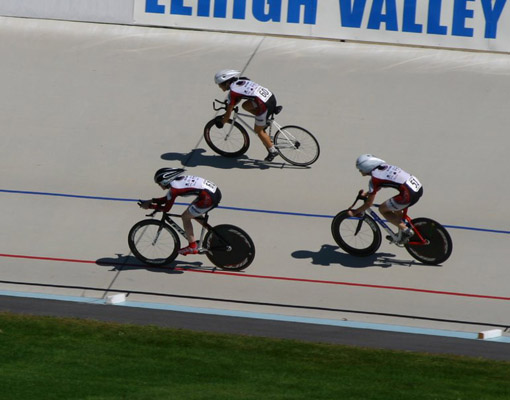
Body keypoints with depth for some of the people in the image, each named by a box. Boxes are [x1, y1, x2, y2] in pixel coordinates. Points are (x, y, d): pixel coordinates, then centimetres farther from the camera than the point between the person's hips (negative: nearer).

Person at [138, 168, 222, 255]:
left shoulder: (174, 188, -10)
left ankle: (192, 247, 12)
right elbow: (167, 198, 28)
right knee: (193, 213, 27)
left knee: (185, 217, 6)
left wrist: (149, 206, 5)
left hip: (209, 198, -9)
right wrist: (151, 201, 21)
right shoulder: (179, 180, 17)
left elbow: (166, 208, -4)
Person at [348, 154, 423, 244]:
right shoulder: (384, 167, 17)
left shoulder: (374, 179, -5)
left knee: (382, 209, 10)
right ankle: (402, 233, 33)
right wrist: (367, 193, 37)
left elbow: (369, 203, 0)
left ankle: (405, 230, 6)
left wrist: (355, 212, 11)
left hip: (410, 195, -8)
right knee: (395, 208, 30)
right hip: (418, 187, 8)